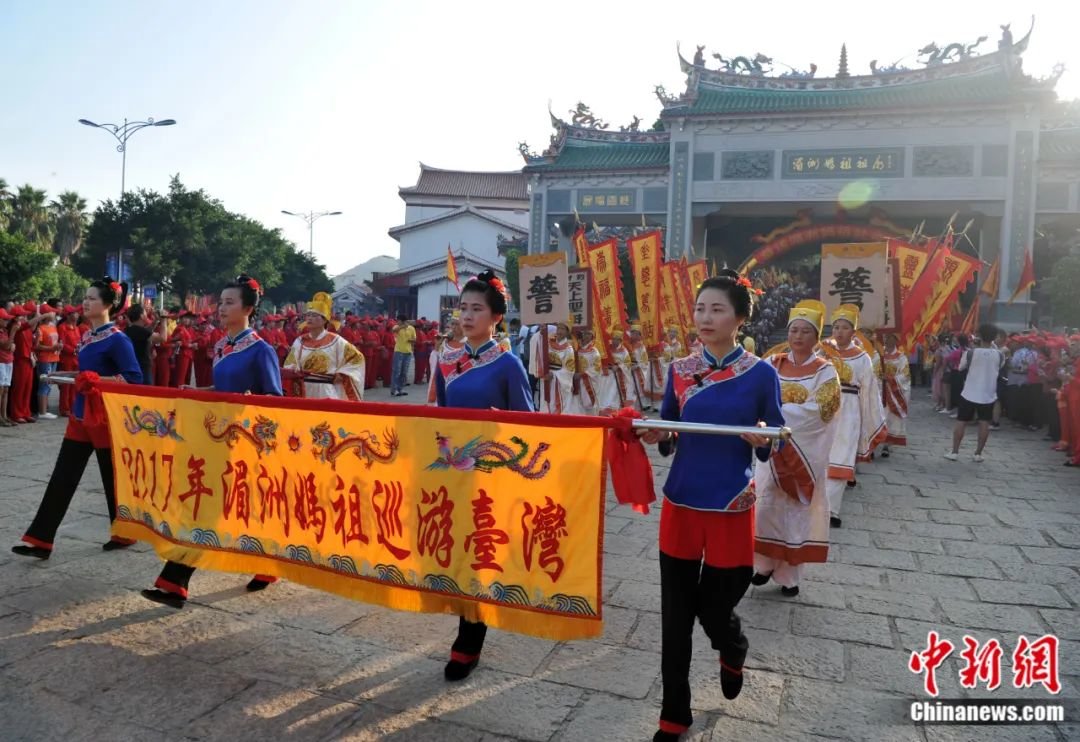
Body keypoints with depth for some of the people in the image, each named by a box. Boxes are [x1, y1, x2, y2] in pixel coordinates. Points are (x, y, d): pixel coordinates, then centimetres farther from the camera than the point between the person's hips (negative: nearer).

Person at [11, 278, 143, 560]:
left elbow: (134, 378, -19)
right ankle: (40, 540, 8)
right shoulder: (86, 337, 10)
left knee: (113, 478, 6)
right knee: (62, 477, 5)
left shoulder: (117, 339, -14)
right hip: (81, 416, 8)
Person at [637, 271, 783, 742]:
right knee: (675, 614, 7)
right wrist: (654, 437, -13)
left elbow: (773, 448, -1)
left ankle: (733, 652, 48)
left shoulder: (761, 374, -6)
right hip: (680, 503, 3)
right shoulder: (680, 370, 2)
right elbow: (669, 438, 9)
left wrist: (761, 441, -23)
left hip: (731, 508, -2)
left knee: (714, 608, 9)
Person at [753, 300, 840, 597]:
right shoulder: (773, 364, 4)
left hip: (806, 453, -2)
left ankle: (789, 574, 19)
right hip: (773, 448, 2)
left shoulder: (825, 371, -4)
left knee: (797, 511, 6)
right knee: (766, 506, 2)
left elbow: (817, 410, -16)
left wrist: (776, 410, -22)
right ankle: (766, 563, 21)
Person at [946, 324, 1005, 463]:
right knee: (984, 424, 9)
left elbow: (961, 367, 2)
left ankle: (954, 452, 8)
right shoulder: (998, 355, -6)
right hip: (988, 395, 2)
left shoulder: (971, 352, -13)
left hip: (969, 394, -2)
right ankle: (978, 454, 9)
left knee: (961, 422, 6)